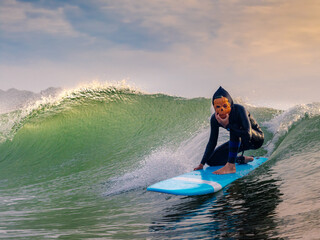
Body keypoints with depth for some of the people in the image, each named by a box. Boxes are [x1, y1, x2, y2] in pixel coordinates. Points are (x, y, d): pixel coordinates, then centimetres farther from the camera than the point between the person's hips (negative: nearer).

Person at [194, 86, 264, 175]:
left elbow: (248, 134, -41)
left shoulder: (239, 110, -31)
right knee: (211, 160, -2)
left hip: (256, 138, -6)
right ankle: (242, 159, 13)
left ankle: (231, 166, -36)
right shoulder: (215, 119, -16)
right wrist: (202, 164, -14)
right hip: (240, 141, 6)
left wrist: (227, 125, -39)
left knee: (234, 128, -37)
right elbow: (212, 142, -9)